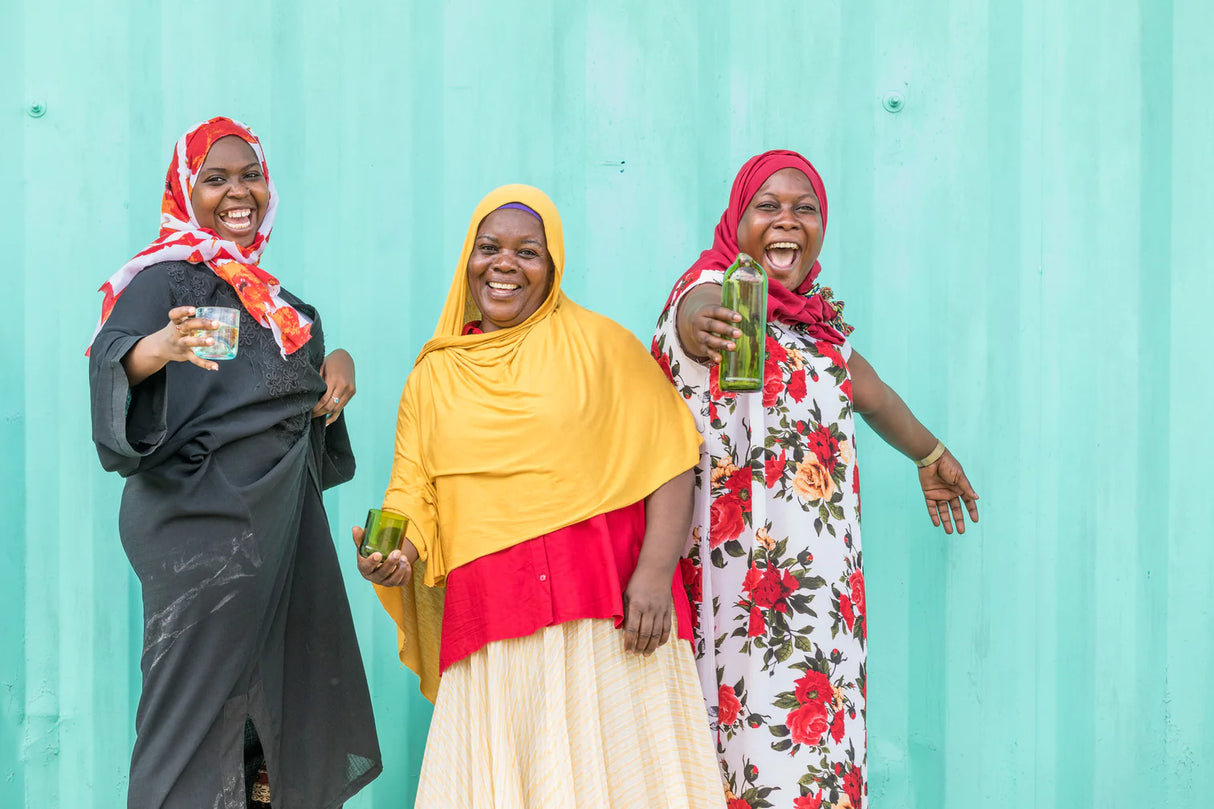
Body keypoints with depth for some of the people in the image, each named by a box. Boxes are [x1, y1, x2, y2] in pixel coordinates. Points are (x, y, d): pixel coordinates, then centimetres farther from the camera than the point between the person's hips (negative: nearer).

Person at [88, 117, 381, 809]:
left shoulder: (266, 290, 18)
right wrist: (163, 346, -47)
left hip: (286, 515, 8)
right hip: (206, 522, -8)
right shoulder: (166, 278, -5)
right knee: (202, 708, -9)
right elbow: (110, 354, -24)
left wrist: (339, 364, 8)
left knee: (290, 712, 10)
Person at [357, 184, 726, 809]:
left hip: (604, 616, -2)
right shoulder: (432, 377, 16)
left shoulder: (599, 344, 5)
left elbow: (668, 463, -1)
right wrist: (396, 552, -8)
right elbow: (414, 495, 14)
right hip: (489, 631, 3)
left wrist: (654, 575, -12)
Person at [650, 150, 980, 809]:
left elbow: (869, 391, 31)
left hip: (824, 575, 7)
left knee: (818, 733, 5)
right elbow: (703, 311, -32)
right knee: (756, 737, -10)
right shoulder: (709, 291, -7)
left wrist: (931, 456, 45)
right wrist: (709, 327, -56)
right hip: (743, 569, -7)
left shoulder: (818, 314, 15)